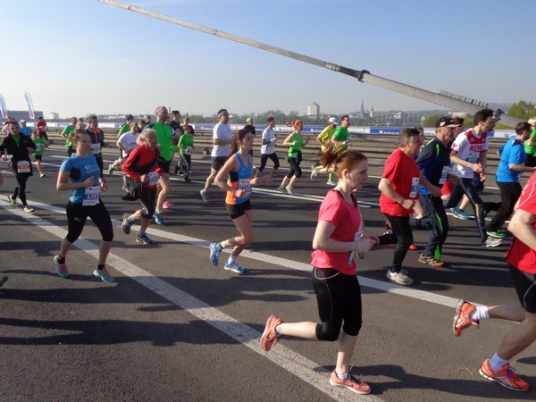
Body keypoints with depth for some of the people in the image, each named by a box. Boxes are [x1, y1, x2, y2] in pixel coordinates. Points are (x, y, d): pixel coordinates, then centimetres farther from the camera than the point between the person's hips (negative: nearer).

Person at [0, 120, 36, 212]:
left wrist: (32, 149, -7)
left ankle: (12, 197, 46)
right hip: (15, 163, -4)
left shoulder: (25, 138, 5)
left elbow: (33, 145, 15)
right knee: (22, 185, -8)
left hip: (26, 162, 4)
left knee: (21, 184, 17)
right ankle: (25, 206, -1)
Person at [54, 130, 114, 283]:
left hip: (95, 203, 6)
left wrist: (101, 182, 0)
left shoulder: (93, 157, 4)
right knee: (73, 236, 14)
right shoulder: (70, 162, -16)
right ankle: (60, 260, 47)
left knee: (108, 234, -1)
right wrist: (83, 184, -25)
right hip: (78, 206, -5)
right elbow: (59, 186, -17)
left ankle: (101, 268, 16)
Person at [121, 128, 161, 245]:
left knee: (150, 211, 8)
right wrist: (139, 177, -26)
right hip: (140, 185, -7)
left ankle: (141, 235, 25)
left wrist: (158, 172, -3)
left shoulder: (156, 150, 1)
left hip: (151, 185, 7)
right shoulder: (138, 151, -20)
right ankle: (128, 219, 14)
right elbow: (124, 167, -16)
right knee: (149, 210, -14)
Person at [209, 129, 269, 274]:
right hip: (234, 204, -8)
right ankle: (218, 246, 16)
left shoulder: (249, 158, 5)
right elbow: (218, 180, -20)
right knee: (249, 238, -4)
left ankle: (231, 262, 33)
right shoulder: (234, 159, -20)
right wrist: (235, 191, -29)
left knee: (246, 237, 12)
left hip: (245, 201, 8)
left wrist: (262, 179, -5)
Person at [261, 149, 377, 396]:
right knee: (330, 331, 4)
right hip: (328, 273, -9)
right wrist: (356, 246, -21)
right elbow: (319, 242, -29)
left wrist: (362, 238, 2)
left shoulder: (350, 198, 5)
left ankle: (341, 375, 32)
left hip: (346, 271, 9)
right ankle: (277, 327, 21)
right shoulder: (336, 203, -25)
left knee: (354, 323, 15)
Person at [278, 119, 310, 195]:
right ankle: (289, 186, 1)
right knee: (298, 172, -15)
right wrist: (292, 143, -27)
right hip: (292, 156, -8)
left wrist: (307, 140, 3)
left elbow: (303, 146, 17)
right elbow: (284, 143, -14)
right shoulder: (293, 135, -12)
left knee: (291, 173, 15)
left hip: (297, 156, 8)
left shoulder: (301, 136, 10)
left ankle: (282, 186, 29)